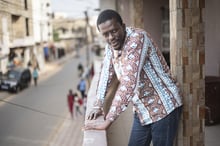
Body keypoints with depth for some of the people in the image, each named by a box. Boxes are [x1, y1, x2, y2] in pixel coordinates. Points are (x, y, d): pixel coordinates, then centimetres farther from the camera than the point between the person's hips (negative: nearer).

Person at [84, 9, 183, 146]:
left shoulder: (137, 38, -25)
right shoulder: (111, 46, 1)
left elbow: (129, 82, -33)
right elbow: (106, 74, 15)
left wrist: (108, 121, -35)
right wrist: (98, 105, 6)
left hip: (163, 108, -7)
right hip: (142, 111, 8)